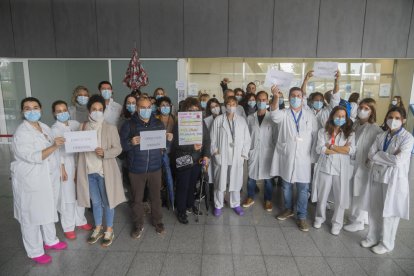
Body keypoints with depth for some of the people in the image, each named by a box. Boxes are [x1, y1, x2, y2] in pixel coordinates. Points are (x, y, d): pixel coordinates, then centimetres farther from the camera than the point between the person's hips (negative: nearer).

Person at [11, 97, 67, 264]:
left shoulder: (45, 127, 7)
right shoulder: (21, 133, -16)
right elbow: (33, 157, -26)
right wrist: (54, 146, -31)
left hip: (49, 178, 7)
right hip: (31, 181, -7)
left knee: (48, 211, 20)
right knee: (32, 216, 7)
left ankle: (50, 241, 39)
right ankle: (34, 252, 23)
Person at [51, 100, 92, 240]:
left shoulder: (75, 124, 6)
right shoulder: (54, 129, -6)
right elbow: (57, 150, -9)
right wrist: (62, 169, -12)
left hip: (79, 163, 5)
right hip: (65, 164, -4)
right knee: (67, 197, 2)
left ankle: (80, 221, 30)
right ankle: (68, 227, 16)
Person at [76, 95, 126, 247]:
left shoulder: (110, 128, -7)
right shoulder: (83, 127, 4)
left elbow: (118, 149, -8)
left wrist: (104, 153, -26)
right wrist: (79, 169, 4)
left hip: (105, 171, -3)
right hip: (89, 171, 4)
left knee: (107, 202, 9)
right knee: (95, 202, 17)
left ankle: (109, 230, 25)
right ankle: (98, 229, 34)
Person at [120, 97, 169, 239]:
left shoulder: (159, 124, 6)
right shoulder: (129, 125, -3)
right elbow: (121, 145, -5)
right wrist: (131, 142, -26)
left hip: (155, 168, 2)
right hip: (136, 169, -1)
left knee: (156, 196, 13)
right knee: (137, 198, 11)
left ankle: (157, 221, 33)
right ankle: (138, 225, 30)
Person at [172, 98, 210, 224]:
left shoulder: (201, 122, 3)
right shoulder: (179, 124, -11)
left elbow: (207, 140, 3)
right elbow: (176, 143, -17)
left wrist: (206, 155, -8)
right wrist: (192, 147, -26)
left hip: (197, 160, 4)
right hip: (183, 160, -4)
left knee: (192, 184, 17)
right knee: (182, 187, 5)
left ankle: (190, 205, 39)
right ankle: (181, 211, 22)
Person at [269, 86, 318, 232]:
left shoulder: (310, 115, 3)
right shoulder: (284, 114, -1)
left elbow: (315, 135, 4)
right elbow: (274, 114, -26)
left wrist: (314, 155, 0)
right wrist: (276, 97, -44)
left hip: (303, 158, 0)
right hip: (286, 157, 0)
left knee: (303, 188, 3)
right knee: (286, 186, 14)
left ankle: (301, 216, 17)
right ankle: (288, 209, 34)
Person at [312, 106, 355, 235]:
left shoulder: (350, 133, 3)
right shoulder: (323, 131, 1)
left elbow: (351, 150, -12)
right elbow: (319, 149, -12)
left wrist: (331, 146, -11)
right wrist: (341, 149, -12)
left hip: (341, 169, 0)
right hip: (325, 167, 0)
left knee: (340, 198, 7)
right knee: (322, 196, 11)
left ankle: (337, 223, 26)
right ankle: (319, 218, 34)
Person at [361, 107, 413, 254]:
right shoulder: (381, 136, 6)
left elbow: (398, 160, -20)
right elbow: (371, 155, -3)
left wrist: (379, 155, -10)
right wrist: (390, 157, -12)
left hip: (395, 179, -5)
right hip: (377, 176, 5)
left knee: (390, 212, 7)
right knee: (375, 210, 14)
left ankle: (386, 243, 24)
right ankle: (373, 237, 30)